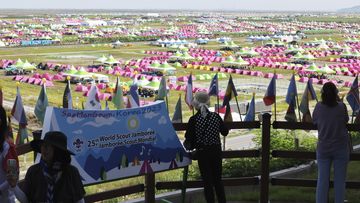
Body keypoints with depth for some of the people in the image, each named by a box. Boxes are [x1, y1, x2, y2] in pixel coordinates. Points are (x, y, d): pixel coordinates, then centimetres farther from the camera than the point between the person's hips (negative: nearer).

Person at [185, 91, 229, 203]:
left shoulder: (194, 119, -13)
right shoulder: (216, 116, -5)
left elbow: (188, 137, -9)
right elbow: (225, 132, 4)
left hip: (202, 153, -3)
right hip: (216, 151, 3)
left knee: (207, 181, 6)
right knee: (218, 180, 15)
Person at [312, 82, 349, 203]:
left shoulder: (319, 107, -9)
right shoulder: (341, 107, -12)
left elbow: (314, 121, 4)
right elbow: (346, 120, 5)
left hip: (323, 148, 1)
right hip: (340, 148, -1)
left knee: (322, 180, 7)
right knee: (339, 181, 8)